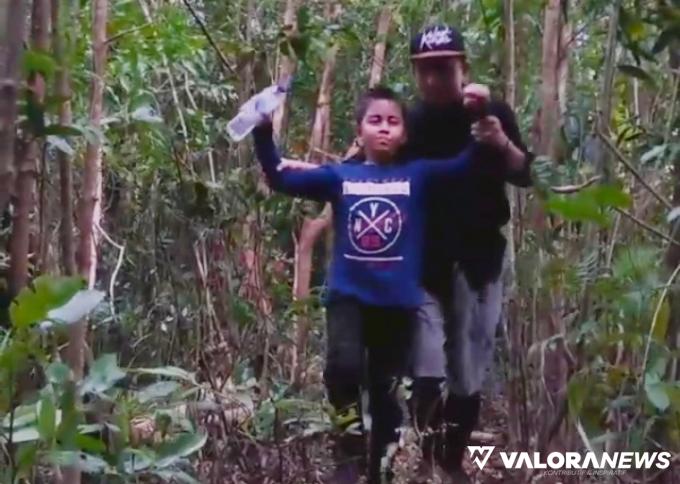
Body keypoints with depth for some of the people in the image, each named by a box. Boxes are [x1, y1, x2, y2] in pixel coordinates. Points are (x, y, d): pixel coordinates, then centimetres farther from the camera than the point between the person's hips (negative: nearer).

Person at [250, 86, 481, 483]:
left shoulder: (418, 176, 2)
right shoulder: (339, 177, 4)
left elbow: (466, 163, -8)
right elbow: (280, 178, 2)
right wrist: (263, 132, -12)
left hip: (398, 302, 1)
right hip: (349, 296, -1)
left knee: (385, 392, 11)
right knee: (344, 368, -26)